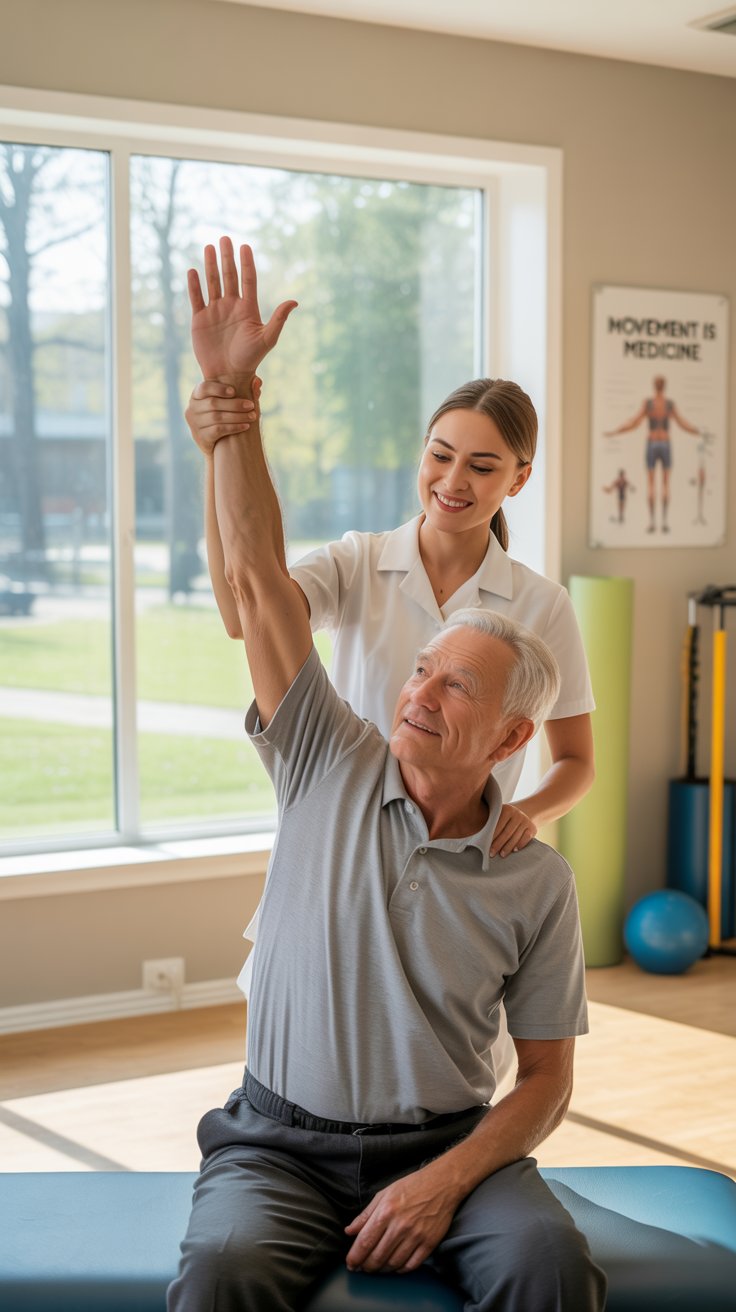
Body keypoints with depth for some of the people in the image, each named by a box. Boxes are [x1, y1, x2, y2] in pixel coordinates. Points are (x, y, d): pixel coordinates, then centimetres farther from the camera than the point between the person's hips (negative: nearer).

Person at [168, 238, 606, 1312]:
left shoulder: (535, 881, -1)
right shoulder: (332, 768, -1)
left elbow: (547, 1078, 2)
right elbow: (255, 574, -8)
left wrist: (445, 1181, -15)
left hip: (450, 1148, 1)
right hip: (281, 1144, 0)